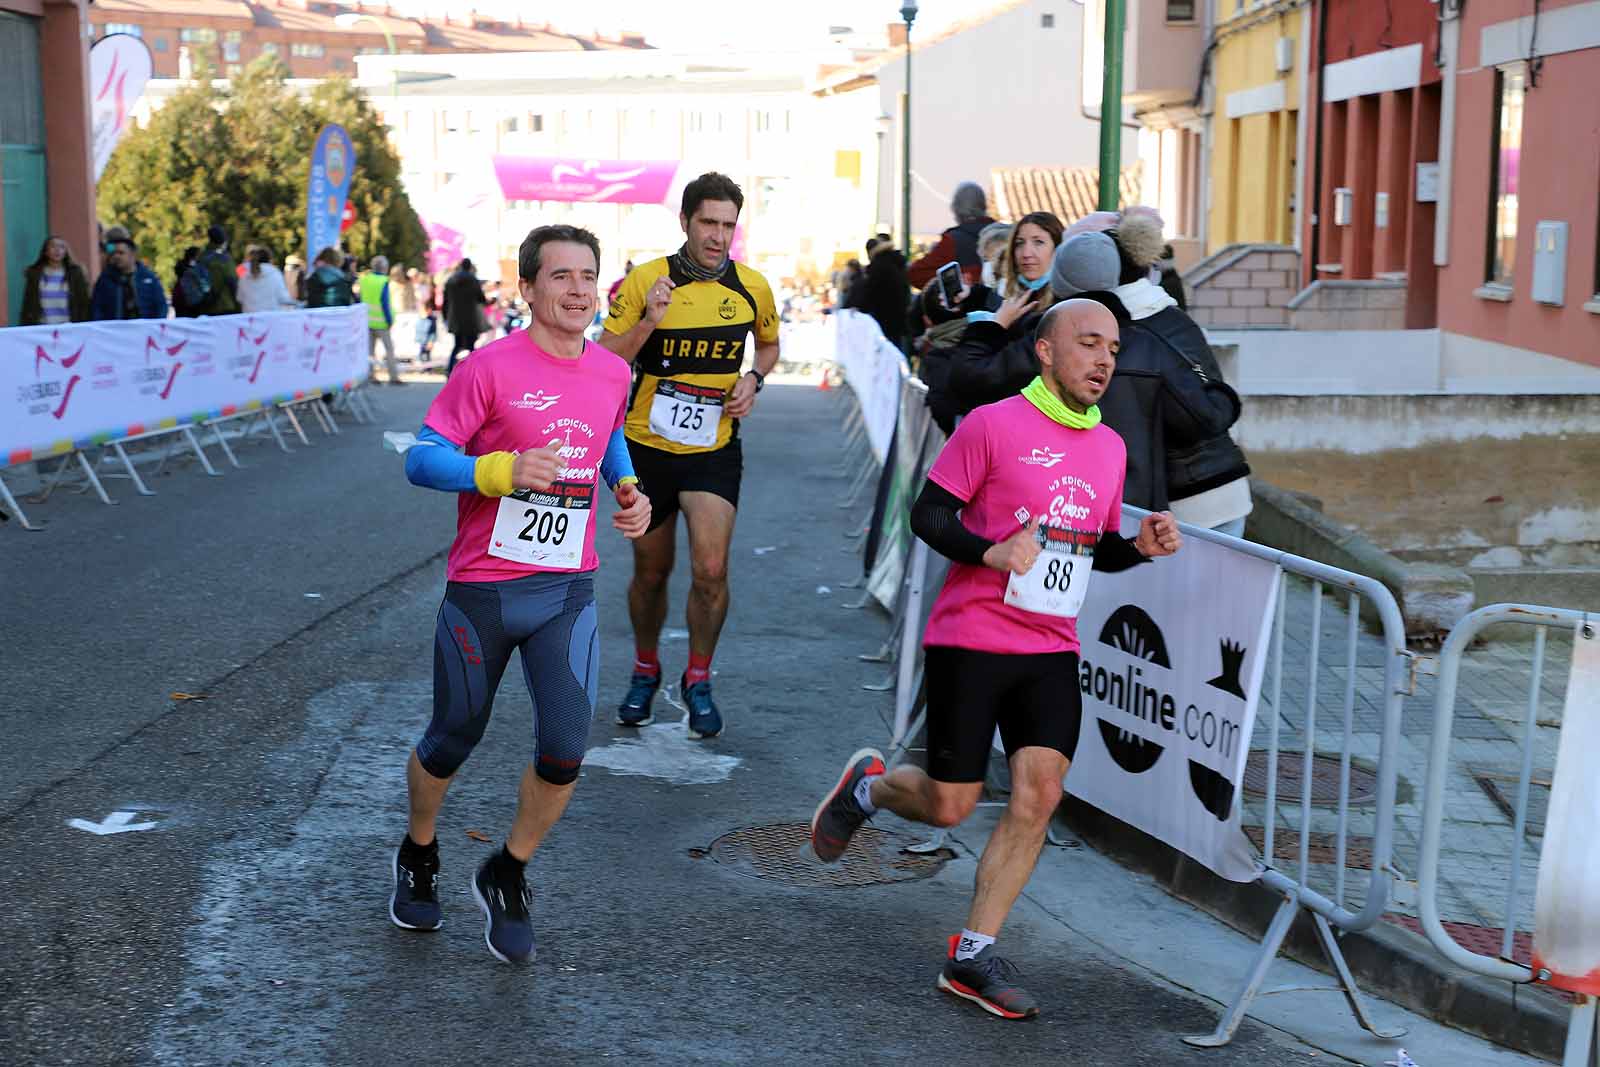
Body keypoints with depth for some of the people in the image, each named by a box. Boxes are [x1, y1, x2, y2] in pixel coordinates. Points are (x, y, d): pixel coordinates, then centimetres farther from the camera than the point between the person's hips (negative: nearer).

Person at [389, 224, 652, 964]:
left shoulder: (612, 373, 4)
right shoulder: (490, 368, -13)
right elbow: (421, 459, -13)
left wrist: (627, 487, 7)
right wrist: (503, 470, -28)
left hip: (568, 592, 4)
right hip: (482, 590, -3)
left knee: (564, 750, -7)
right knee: (453, 741, 11)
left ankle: (507, 877, 18)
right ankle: (418, 856, 41)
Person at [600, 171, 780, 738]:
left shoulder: (753, 287, -1)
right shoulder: (645, 280, -8)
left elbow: (769, 343, 19)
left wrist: (753, 380, -1)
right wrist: (648, 322, -24)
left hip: (715, 449, 0)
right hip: (647, 446, 0)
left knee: (710, 570, -15)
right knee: (651, 572, 12)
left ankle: (698, 680, 8)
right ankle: (645, 671, 37)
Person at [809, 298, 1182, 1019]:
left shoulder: (1109, 447, 11)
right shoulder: (993, 424, -8)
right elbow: (927, 514, -7)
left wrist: (1139, 546, 1)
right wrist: (992, 552, -22)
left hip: (1051, 649, 5)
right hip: (970, 641, -5)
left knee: (1039, 794, -8)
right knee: (950, 806, 0)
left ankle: (972, 957, 3)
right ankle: (866, 787, 34)